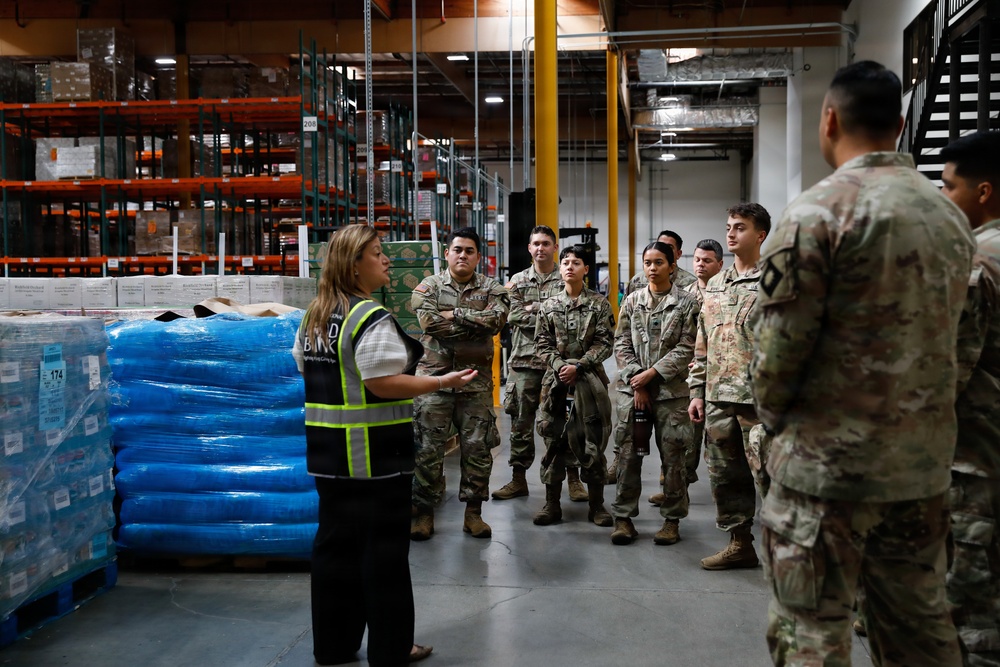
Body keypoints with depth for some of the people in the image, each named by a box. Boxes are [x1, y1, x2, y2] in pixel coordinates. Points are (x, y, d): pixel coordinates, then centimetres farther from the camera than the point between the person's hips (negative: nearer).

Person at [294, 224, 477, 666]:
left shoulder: (314, 316, 9)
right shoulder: (372, 319, -19)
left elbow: (303, 368, 16)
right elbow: (383, 384, -24)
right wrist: (443, 382, -19)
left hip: (328, 449, 8)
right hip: (374, 453, -8)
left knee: (335, 542, 15)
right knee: (383, 549, 3)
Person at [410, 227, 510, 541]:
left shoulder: (492, 289, 8)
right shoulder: (429, 287, 4)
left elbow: (496, 319, -12)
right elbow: (429, 321, -14)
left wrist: (455, 315, -13)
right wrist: (476, 323, -10)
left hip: (476, 381, 1)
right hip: (434, 377, -1)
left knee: (477, 448, 5)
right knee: (428, 448, 2)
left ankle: (473, 512, 18)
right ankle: (423, 512, 14)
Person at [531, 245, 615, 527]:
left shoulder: (599, 304, 2)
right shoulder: (549, 306, 8)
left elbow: (604, 343, -3)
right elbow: (544, 344, 5)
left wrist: (578, 366, -13)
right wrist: (560, 366, -11)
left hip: (590, 379, -2)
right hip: (556, 379, 2)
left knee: (593, 441, 1)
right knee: (554, 440, 4)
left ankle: (597, 505, 13)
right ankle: (552, 504, 12)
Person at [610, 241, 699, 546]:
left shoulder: (686, 303, 1)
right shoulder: (631, 301, 9)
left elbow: (685, 349, -5)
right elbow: (622, 344, 5)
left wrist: (651, 373, -12)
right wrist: (635, 381, -6)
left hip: (670, 389, -2)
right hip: (632, 388, 2)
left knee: (672, 456, 2)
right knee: (628, 453, 2)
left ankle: (672, 519, 14)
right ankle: (624, 517, 10)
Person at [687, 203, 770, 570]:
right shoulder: (714, 285, 16)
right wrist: (697, 391, 13)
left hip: (758, 399, -7)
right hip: (718, 398, 7)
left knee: (767, 476, -3)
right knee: (725, 475, 13)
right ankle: (739, 544, 27)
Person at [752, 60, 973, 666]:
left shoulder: (819, 211, -13)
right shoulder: (951, 216, 8)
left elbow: (781, 343, -12)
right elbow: (940, 336, 12)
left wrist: (774, 416, 5)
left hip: (828, 461, -7)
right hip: (926, 460, 7)